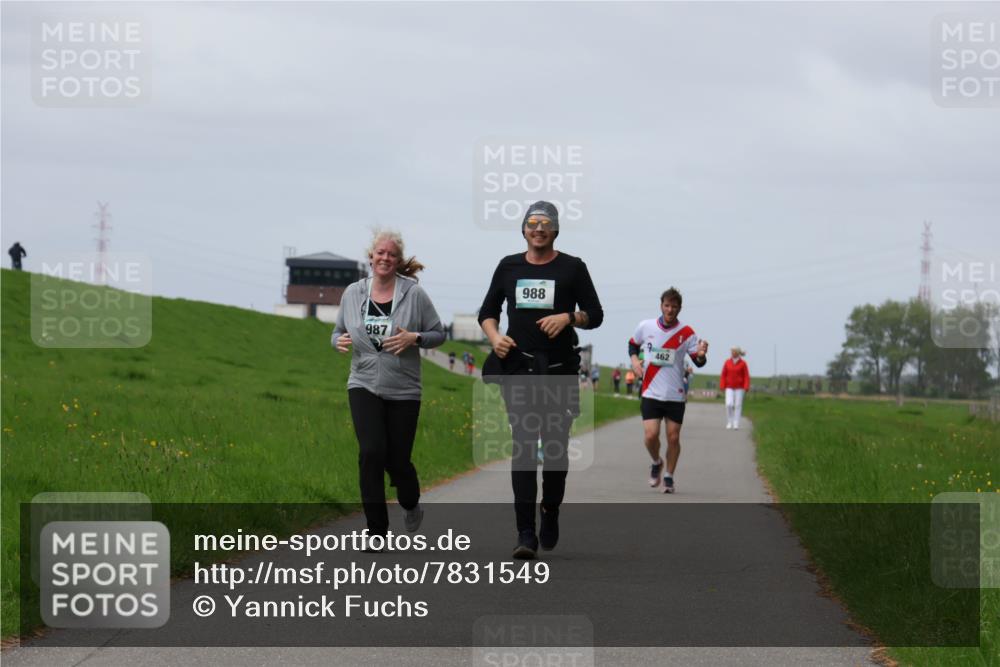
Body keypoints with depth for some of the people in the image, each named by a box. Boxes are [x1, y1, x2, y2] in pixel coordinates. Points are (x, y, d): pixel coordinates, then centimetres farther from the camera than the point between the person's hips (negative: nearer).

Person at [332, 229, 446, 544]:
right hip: (364, 386, 1)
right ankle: (377, 530, -7)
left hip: (403, 390, -1)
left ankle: (411, 506, 38)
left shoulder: (414, 294, -4)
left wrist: (415, 338, -17)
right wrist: (340, 341, -7)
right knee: (371, 453, -15)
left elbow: (438, 334, 2)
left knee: (398, 460, 4)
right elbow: (339, 331, 16)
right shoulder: (353, 293, 3)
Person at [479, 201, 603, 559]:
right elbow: (488, 311, 17)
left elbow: (595, 314, 5)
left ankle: (550, 515, 27)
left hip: (559, 368, -1)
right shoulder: (509, 267, 11)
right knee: (523, 445, -9)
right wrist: (495, 337, -3)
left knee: (555, 445, 6)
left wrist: (568, 317, -14)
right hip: (518, 367, 1)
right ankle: (525, 532, -14)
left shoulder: (572, 268, 4)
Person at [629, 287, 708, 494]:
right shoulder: (645, 327, 0)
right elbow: (633, 344, 18)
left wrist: (701, 354, -26)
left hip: (675, 394, 0)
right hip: (651, 392, 0)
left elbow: (698, 362, -3)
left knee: (673, 437, 0)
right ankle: (656, 463, 20)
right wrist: (634, 360, -2)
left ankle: (669, 477, 18)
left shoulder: (686, 333, -4)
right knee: (651, 435, -11)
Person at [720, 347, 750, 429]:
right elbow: (723, 375, 2)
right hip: (729, 387, 1)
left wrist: (746, 388, -16)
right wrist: (722, 387, -5)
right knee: (729, 404, -12)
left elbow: (746, 376, -6)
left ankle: (736, 425, 3)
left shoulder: (743, 363, -6)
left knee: (738, 405, -2)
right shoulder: (727, 362, 1)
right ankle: (729, 423, 2)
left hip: (739, 388, -1)